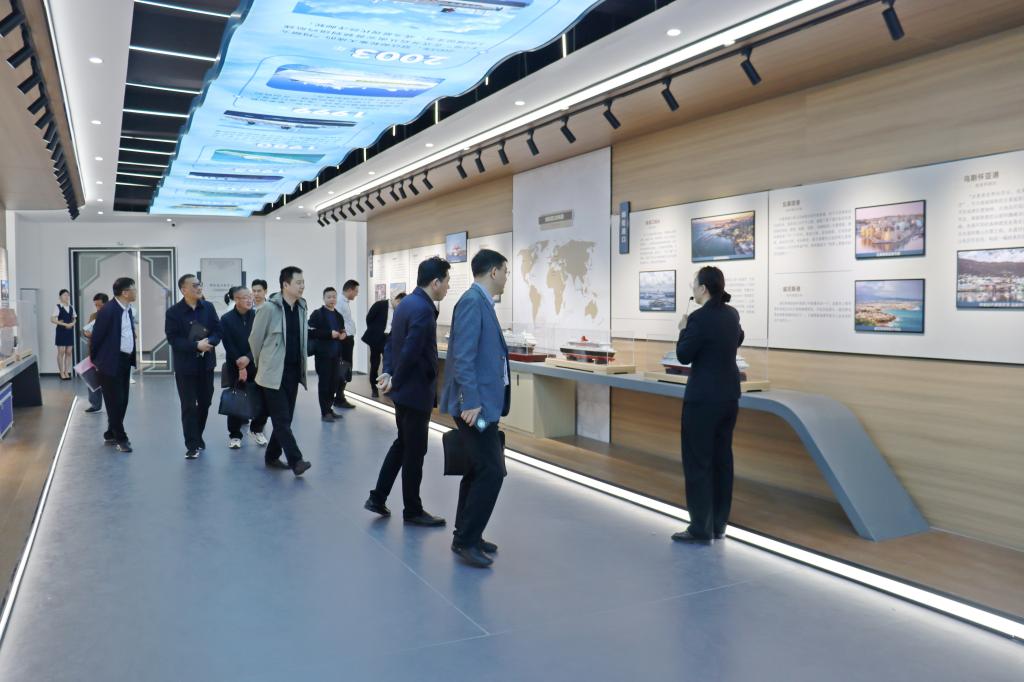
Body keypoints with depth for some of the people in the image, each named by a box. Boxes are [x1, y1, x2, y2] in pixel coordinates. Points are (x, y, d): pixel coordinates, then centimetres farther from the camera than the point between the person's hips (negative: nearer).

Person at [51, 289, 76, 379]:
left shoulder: (71, 307, 10)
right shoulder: (58, 307, -7)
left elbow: (74, 319, 16)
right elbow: (52, 319, -14)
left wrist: (72, 324, -6)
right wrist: (65, 324, -17)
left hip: (70, 331, 5)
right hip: (61, 331, -5)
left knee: (68, 352, 5)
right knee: (61, 352, -3)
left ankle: (66, 372, 10)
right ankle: (61, 372, 3)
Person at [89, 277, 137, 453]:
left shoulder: (128, 310, 9)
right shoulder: (108, 310, -17)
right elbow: (97, 336, -10)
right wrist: (94, 360, 0)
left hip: (125, 361, 8)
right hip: (111, 361, -8)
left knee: (122, 401, 13)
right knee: (115, 401, -1)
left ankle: (111, 434, 25)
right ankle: (120, 438, 7)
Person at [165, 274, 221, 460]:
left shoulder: (209, 307, 3)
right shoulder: (173, 312, -8)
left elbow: (218, 331, 3)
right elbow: (173, 339, -13)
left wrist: (209, 342, -18)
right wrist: (196, 345, -24)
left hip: (206, 363, 4)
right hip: (185, 365, -4)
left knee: (205, 403, 13)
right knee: (189, 406, 0)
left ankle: (198, 436, 32)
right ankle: (192, 445, 7)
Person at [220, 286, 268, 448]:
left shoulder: (257, 317, -1)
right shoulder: (226, 319, -5)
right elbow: (228, 346, -8)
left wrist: (248, 358, -17)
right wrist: (240, 367, -11)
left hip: (255, 364, 2)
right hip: (235, 366, -2)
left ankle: (256, 429, 21)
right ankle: (234, 435, 16)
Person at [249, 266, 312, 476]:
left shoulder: (301, 308, 7)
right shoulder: (269, 308, -13)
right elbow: (254, 339, -4)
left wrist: (301, 366, 13)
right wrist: (260, 364, 8)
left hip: (293, 372, 7)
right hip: (274, 373, -7)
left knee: (285, 418, 11)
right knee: (281, 419, -5)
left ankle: (272, 457, 23)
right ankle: (295, 460, -5)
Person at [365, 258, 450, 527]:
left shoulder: (407, 303, 10)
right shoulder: (423, 309, -22)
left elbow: (391, 343, 13)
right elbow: (410, 351, -26)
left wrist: (389, 373, 3)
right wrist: (395, 381, -13)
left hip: (404, 389, 10)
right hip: (416, 390, -10)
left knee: (402, 444, 20)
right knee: (415, 451, 3)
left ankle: (378, 498, 25)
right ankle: (412, 510, 16)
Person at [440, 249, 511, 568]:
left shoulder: (481, 302, 15)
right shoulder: (473, 301, -15)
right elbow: (463, 356, -22)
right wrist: (471, 402, -25)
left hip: (484, 402, 11)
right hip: (476, 403, -11)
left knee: (479, 469, 15)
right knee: (492, 471, -9)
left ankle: (465, 535, 25)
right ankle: (466, 540, 2)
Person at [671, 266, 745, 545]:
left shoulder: (699, 317, -19)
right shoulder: (732, 314, 7)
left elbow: (684, 356, -12)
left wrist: (683, 330, 3)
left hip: (703, 397, -8)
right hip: (729, 394, 8)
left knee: (697, 461, -1)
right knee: (722, 458, 12)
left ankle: (701, 529, 4)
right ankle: (718, 525, 20)